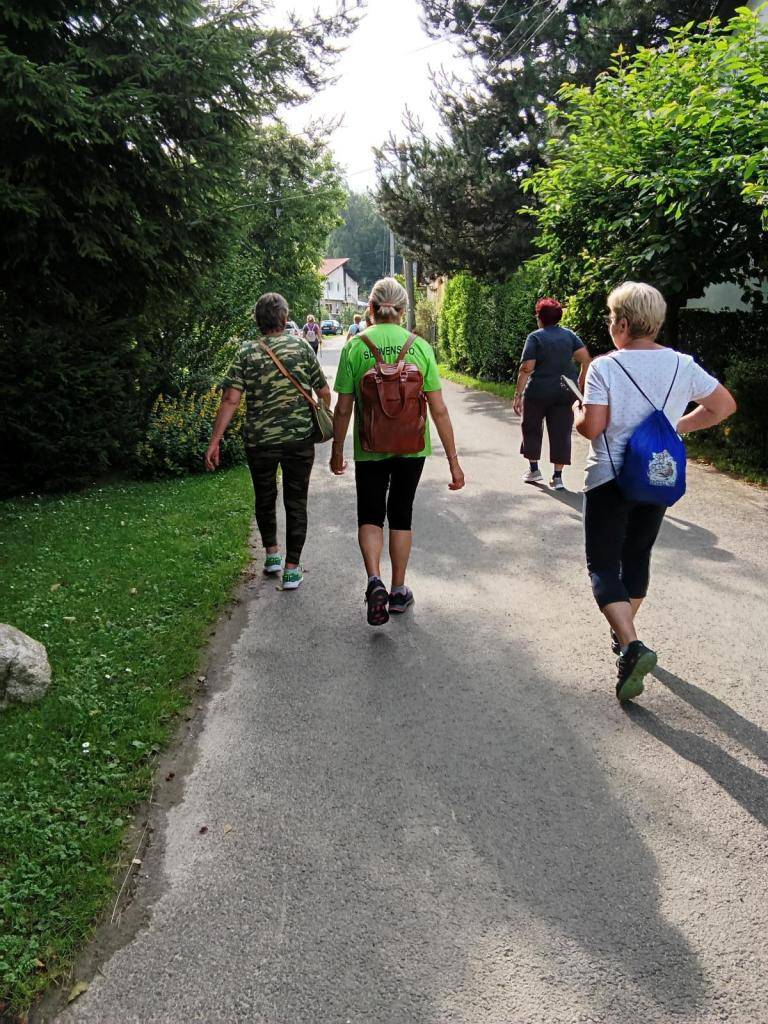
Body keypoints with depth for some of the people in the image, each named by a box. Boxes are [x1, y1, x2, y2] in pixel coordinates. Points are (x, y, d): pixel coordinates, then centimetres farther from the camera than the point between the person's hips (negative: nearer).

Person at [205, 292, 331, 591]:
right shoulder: (302, 348, -2)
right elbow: (324, 393, 2)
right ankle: (292, 569, 11)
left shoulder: (247, 353, -4)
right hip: (300, 438, 0)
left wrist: (214, 441, -8)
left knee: (265, 498, 22)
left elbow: (230, 400, -11)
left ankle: (272, 552, 33)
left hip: (260, 441, 0)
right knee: (296, 502, 9)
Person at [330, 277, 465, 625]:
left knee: (370, 515, 14)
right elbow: (439, 410, -6)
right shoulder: (419, 346, -4)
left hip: (370, 449, -1)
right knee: (401, 516, 17)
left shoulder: (355, 346, -7)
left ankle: (374, 580, -9)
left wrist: (337, 451, 10)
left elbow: (343, 409, -5)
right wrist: (454, 461, 0)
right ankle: (398, 591, 26)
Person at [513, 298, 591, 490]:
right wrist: (580, 386, 6)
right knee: (561, 432, 6)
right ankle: (557, 476, 5)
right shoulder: (569, 335, 6)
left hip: (539, 391, -3)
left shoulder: (535, 337, -7)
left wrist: (518, 395, -14)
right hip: (565, 392, 3)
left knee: (531, 428, 17)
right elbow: (585, 360, -1)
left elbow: (526, 368, -14)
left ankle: (534, 469, 23)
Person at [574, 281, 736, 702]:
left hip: (610, 479, -5)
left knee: (603, 565, 2)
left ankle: (631, 645, -17)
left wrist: (577, 411, 3)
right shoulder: (683, 365, 0)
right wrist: (679, 427, 12)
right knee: (638, 556, 21)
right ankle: (624, 632, 36)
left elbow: (592, 427, -18)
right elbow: (724, 405, 6)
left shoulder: (604, 367, -15)